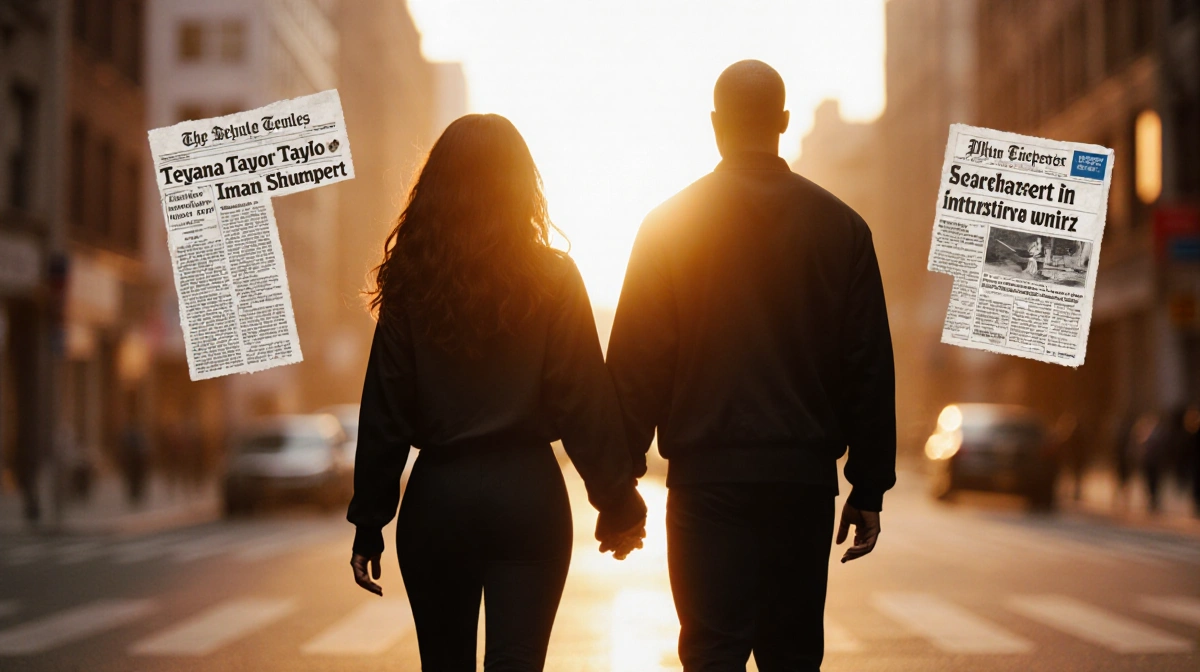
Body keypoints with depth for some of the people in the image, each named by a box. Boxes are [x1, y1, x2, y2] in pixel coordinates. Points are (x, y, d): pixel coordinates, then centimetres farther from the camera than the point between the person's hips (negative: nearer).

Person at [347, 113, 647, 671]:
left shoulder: (411, 282, -1)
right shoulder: (553, 279, -4)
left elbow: (384, 415, -1)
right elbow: (585, 404, -6)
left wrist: (368, 523, 4)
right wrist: (619, 504, 3)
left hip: (437, 497, 1)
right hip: (527, 494, -1)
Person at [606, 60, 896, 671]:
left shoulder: (669, 224, 0)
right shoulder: (841, 226, 4)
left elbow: (636, 362, -3)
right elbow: (870, 369, 4)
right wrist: (869, 488, 10)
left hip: (708, 476, -2)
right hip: (805, 478, 2)